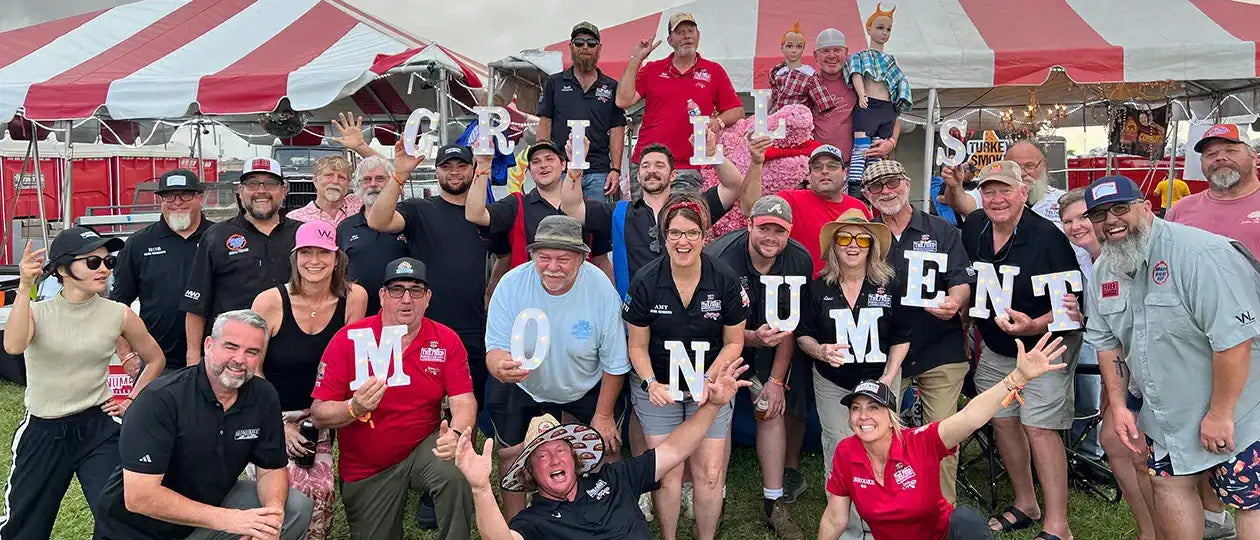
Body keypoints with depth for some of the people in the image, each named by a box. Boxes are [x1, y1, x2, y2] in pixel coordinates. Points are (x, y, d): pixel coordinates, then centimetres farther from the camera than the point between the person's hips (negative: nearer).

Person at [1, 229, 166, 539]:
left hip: (98, 429, 0)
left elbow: (155, 359, 12)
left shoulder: (118, 315, -3)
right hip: (42, 432, 1)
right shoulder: (37, 312, -5)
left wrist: (132, 401, 5)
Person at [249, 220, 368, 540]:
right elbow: (251, 370, -6)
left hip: (317, 417, 2)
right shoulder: (270, 302, -13)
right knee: (293, 493, -17)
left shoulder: (354, 298, -8)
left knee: (322, 492, -14)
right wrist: (280, 427, -9)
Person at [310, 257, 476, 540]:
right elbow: (318, 415, -11)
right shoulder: (348, 340, -12)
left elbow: (464, 401, -13)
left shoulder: (446, 341, -7)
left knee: (457, 474, -31)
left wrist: (456, 434, -35)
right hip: (365, 471, 1)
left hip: (424, 448, 0)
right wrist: (354, 409, -33)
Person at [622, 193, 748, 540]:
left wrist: (709, 380, -14)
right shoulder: (645, 283, -10)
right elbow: (638, 345, -1)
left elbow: (733, 342, 0)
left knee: (709, 473, 1)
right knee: (667, 474, -1)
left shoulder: (725, 281, -9)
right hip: (658, 387, 0)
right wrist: (651, 383, -17)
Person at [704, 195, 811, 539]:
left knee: (772, 411, -3)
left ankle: (774, 504, 7)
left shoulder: (799, 261, -16)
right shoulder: (720, 259, -28)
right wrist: (756, 338, -42)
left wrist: (776, 379, -8)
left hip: (771, 344, 3)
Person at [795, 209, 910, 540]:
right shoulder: (818, 288, -2)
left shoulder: (888, 285, -3)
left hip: (880, 381, 0)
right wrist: (820, 351, -18)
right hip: (833, 385, 0)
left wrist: (888, 379, -8)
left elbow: (901, 338, 1)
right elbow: (803, 336, 3)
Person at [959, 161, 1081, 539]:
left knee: (1038, 427, -10)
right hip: (994, 349, 6)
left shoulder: (1047, 236, -21)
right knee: (1002, 422, 11)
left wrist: (1035, 325, -33)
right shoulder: (974, 228, -3)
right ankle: (1025, 504, 30)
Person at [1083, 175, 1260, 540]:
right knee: (1169, 483, 15)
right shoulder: (1104, 271, 1)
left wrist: (1220, 413, -22)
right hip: (1167, 412, 7)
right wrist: (1117, 404, 4)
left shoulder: (1200, 254, -24)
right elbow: (1106, 341, 9)